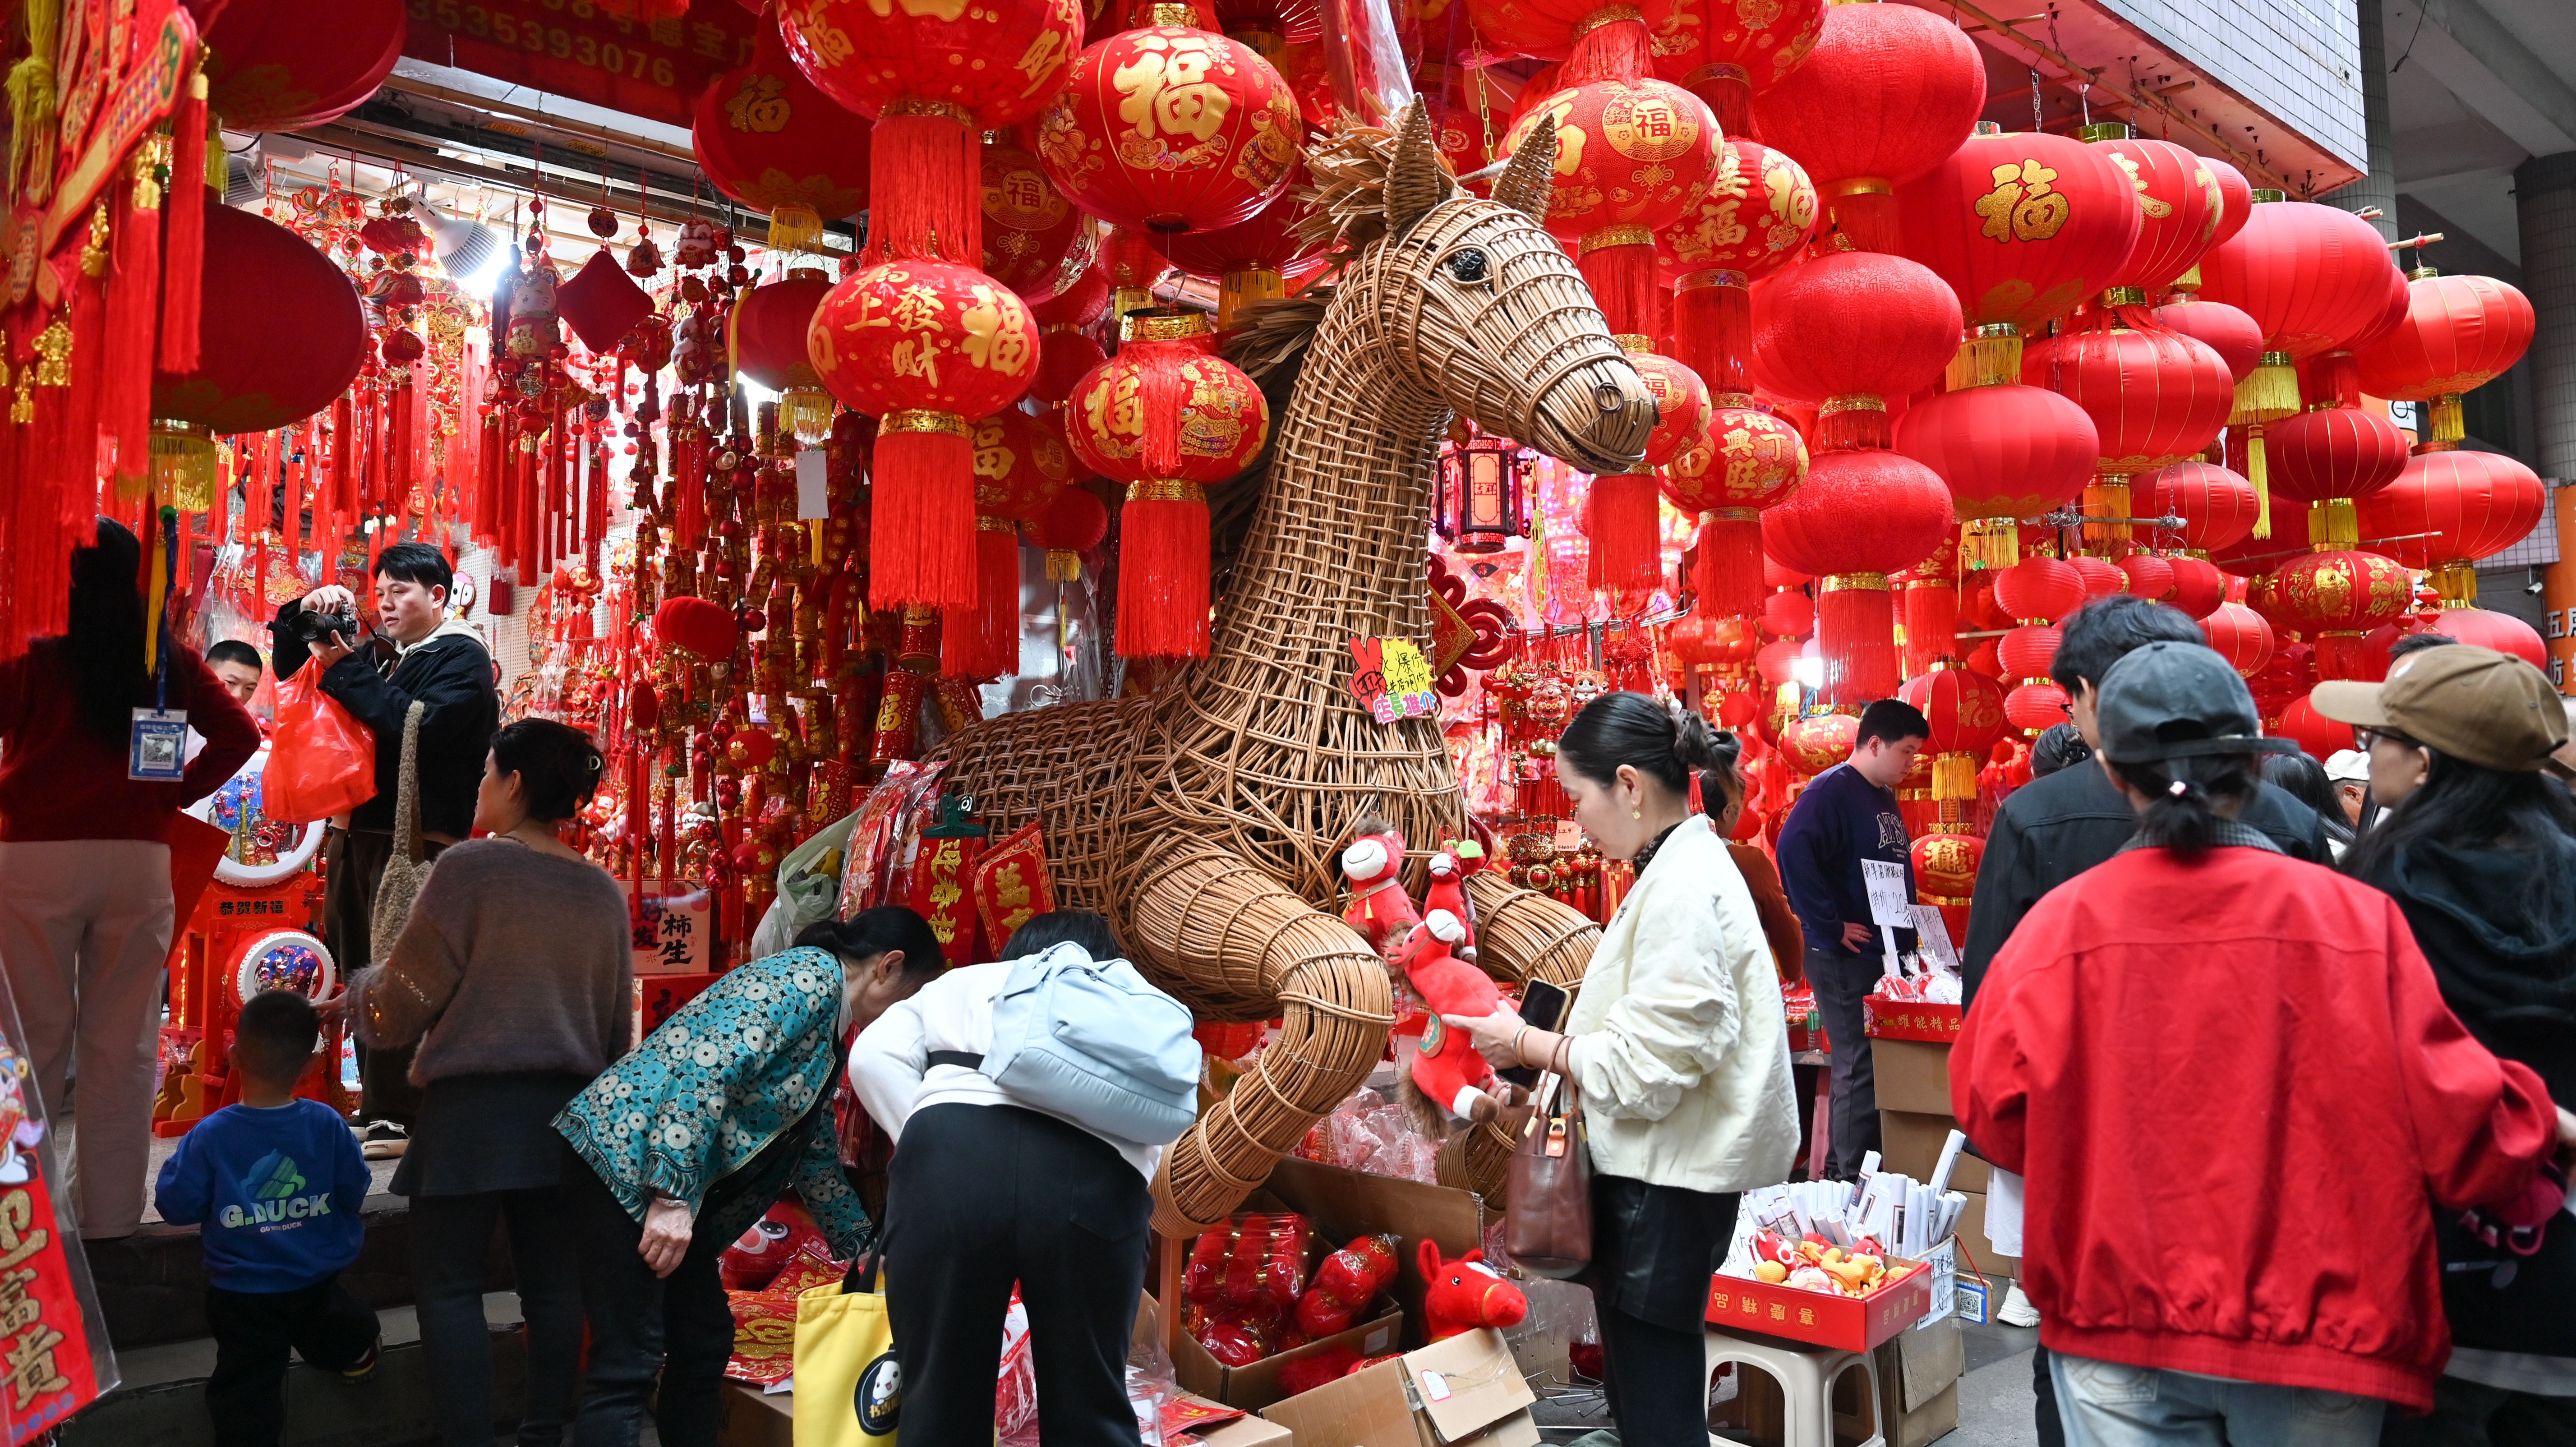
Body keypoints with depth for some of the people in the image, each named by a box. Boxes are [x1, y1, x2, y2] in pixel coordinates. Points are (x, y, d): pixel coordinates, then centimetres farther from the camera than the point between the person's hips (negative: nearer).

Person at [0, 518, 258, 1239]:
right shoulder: (171, 664, 2)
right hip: (138, 860, 2)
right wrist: (173, 795, 5)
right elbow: (239, 735, 1)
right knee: (122, 1045, 8)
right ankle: (111, 1217, 14)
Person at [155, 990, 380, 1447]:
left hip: (243, 1299, 0)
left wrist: (176, 1165, 8)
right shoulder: (327, 1125, -13)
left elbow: (176, 1207, -12)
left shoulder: (210, 1136, -18)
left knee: (246, 1392, 11)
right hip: (318, 1285, 0)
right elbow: (353, 1194, -2)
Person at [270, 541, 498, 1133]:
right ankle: (369, 1099, 18)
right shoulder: (378, 652, 21)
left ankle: (395, 1113, -5)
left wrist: (346, 669, -13)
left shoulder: (462, 658, -2)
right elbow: (292, 670, 30)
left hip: (416, 840, -8)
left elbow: (417, 725, -18)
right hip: (355, 831, 8)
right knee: (356, 968, 10)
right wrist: (303, 615, 11)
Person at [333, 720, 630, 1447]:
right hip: (566, 1108, 5)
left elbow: (405, 998, -4)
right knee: (552, 1283, 10)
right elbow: (618, 1025, 14)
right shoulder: (603, 891, 8)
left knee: (449, 1284, 4)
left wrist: (358, 994, 18)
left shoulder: (470, 867, -9)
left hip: (472, 1104, -5)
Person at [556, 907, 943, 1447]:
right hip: (626, 1155, -10)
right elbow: (708, 1066, -24)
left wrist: (866, 1253, 32)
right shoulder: (813, 976, -11)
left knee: (705, 1341, 12)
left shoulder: (830, 1036, 19)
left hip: (674, 1186, 10)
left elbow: (815, 1155, 28)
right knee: (631, 1360, -9)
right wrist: (673, 1195, -26)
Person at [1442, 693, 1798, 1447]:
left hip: (1667, 1186, -10)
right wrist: (1541, 1034, 8)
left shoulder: (1682, 890, -21)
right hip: (1656, 1167, 10)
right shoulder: (1682, 868, 10)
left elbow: (1645, 1067, -23)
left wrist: (1526, 1045, -11)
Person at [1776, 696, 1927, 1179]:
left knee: (1880, 1066, 14)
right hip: (1848, 958, -9)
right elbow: (1794, 851, -30)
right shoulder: (1832, 790, -14)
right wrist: (1830, 929, -24)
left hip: (1886, 954, 9)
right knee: (1860, 1069, -4)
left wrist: (1905, 936, 15)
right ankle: (1851, 1181, 7)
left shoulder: (1884, 796, 16)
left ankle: (1840, 1171, 25)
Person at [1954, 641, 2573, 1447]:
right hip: (2314, 1334, 1)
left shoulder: (2058, 925, -12)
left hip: (2118, 1320, 0)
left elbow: (1991, 1113, -5)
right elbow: (2456, 1125, -9)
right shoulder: (2351, 918, -13)